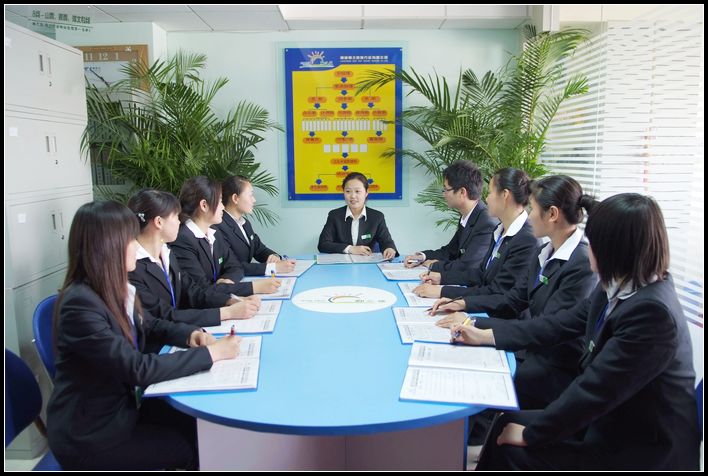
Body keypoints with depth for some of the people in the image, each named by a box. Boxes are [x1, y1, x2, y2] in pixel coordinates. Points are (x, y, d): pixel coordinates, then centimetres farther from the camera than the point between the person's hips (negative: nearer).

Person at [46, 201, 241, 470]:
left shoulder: (115, 289, -4)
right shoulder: (80, 305, -29)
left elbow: (150, 325, 12)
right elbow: (139, 369, -30)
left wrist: (191, 335, -7)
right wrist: (211, 353, -24)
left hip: (122, 404, 7)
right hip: (89, 434, -7)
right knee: (198, 447, -2)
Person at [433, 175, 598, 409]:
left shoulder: (583, 265, -21)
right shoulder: (544, 253, 6)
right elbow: (513, 301, 13)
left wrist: (475, 324, -24)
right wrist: (464, 303, 0)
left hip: (557, 368, -7)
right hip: (530, 350, 7)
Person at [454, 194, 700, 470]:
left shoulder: (651, 312, -30)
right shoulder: (618, 287, -2)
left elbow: (595, 388, -28)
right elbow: (560, 325, 7)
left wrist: (530, 433, -17)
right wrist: (485, 336, 7)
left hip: (640, 447, -7)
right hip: (609, 415, 7)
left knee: (513, 449, -6)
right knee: (507, 424, 4)